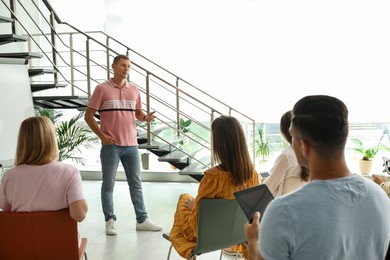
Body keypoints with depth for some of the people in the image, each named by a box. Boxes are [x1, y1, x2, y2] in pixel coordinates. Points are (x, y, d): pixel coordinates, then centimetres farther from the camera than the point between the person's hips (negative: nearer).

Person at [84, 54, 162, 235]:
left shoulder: (134, 90, 9)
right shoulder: (102, 89, -4)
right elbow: (88, 116, -2)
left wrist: (146, 117, -5)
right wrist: (102, 135, -10)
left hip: (131, 145, 4)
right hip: (111, 146, -4)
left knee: (136, 184, 11)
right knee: (108, 185, 5)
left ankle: (142, 220, 20)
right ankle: (110, 221, 18)